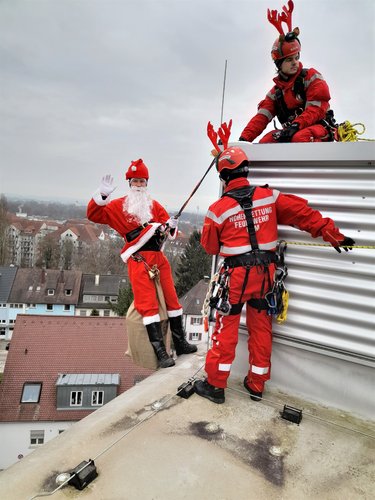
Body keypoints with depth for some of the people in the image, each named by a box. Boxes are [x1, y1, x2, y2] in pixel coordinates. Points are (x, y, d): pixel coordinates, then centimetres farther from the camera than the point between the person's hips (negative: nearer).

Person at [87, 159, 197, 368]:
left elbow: (167, 224, 13)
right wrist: (102, 195, -12)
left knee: (172, 298, 8)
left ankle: (180, 343, 21)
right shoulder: (118, 206, 10)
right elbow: (94, 215, 2)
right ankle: (160, 351, -6)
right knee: (148, 303, -10)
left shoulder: (155, 205, 19)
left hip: (158, 255, 5)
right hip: (138, 259, -4)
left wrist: (171, 227, -11)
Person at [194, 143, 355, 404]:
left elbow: (210, 247, 0)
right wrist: (332, 234, 6)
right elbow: (303, 212, -1)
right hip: (266, 272, 4)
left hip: (236, 274, -3)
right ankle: (256, 385, 29)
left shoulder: (218, 209, -10)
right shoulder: (269, 196, -2)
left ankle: (216, 384, 19)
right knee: (261, 328, 15)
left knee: (226, 329, 8)